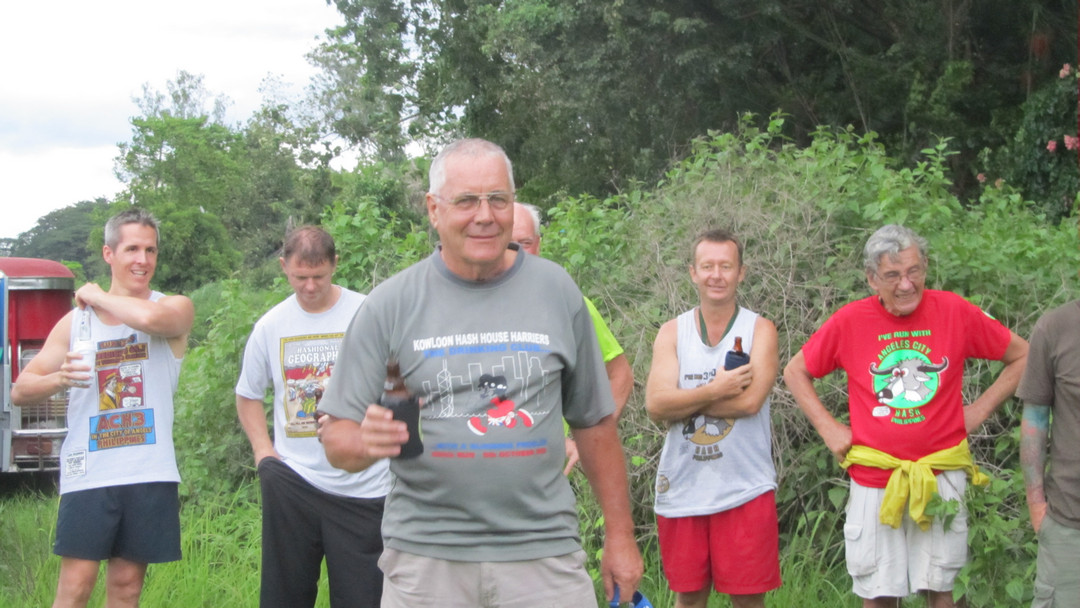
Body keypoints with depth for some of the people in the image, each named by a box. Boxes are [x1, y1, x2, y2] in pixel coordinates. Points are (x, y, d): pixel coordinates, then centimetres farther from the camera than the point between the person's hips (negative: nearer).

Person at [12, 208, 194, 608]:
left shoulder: (176, 309, 3)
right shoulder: (76, 321, 9)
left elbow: (149, 317, -24)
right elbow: (20, 391, 9)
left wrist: (97, 296, -6)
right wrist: (59, 379, -13)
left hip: (149, 475, 0)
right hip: (88, 474, 0)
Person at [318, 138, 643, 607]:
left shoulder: (556, 291, 6)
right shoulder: (390, 305, 0)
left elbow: (594, 423, 11)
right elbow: (337, 437, 1)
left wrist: (619, 535, 10)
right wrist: (367, 442, -22)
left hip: (544, 555, 1)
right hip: (425, 558, -1)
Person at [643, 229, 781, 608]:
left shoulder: (760, 330, 0)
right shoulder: (672, 332, 5)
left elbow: (750, 400, -17)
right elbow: (655, 405, -9)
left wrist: (684, 400, -10)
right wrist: (715, 391, -16)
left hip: (744, 489, -2)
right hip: (682, 488, 2)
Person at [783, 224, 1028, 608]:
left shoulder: (955, 312, -5)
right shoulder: (850, 321, -5)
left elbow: (1022, 356, 7)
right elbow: (795, 372, 9)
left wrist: (979, 410, 0)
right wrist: (828, 428, 1)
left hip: (941, 476, 0)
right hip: (875, 481, 0)